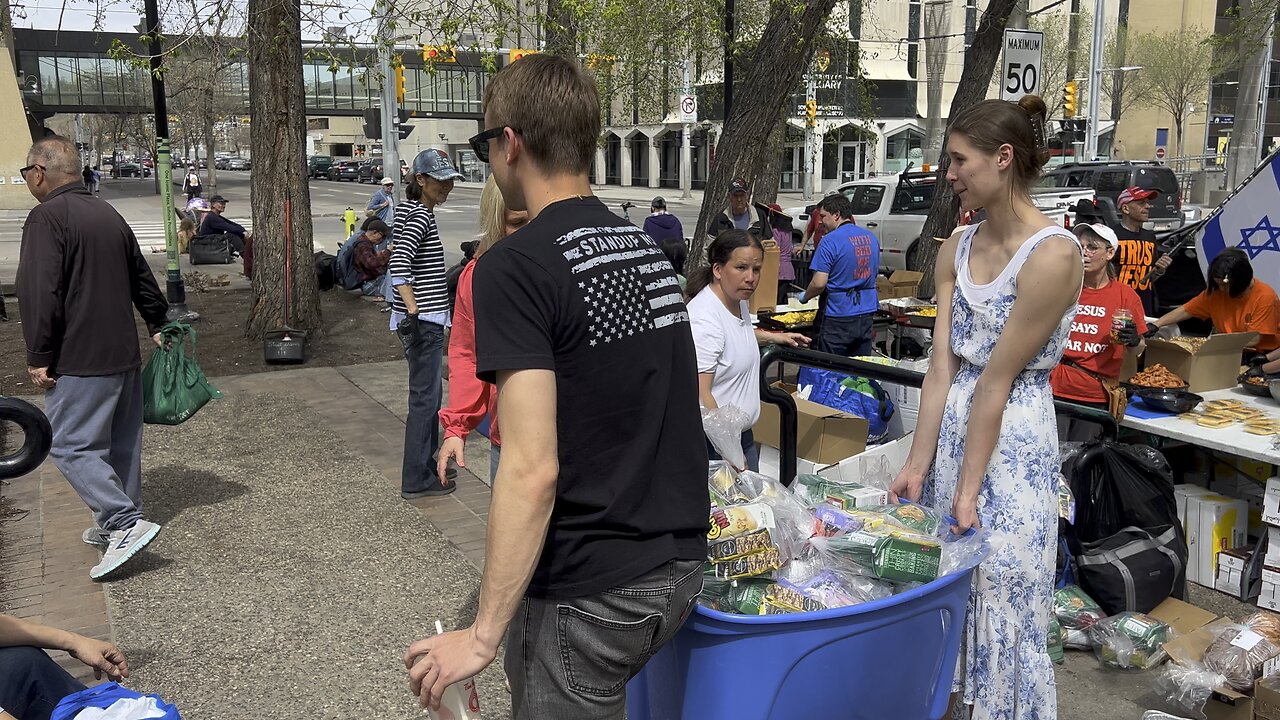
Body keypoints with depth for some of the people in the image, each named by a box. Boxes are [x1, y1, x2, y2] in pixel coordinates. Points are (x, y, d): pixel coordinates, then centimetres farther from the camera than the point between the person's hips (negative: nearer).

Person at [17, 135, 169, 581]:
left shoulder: (46, 217, -12)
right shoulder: (109, 215, 13)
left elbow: (41, 294, -20)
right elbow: (142, 280, 21)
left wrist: (39, 356, -14)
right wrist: (158, 325, 32)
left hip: (79, 361, -8)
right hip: (125, 355, 9)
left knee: (71, 446, -4)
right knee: (120, 445, 14)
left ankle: (126, 524, -13)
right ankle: (117, 525, 24)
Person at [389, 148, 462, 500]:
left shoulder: (419, 212, 16)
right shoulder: (420, 216, -14)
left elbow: (403, 261, 24)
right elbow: (399, 264, -27)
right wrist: (413, 311, -31)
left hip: (428, 318, 10)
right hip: (422, 321, -10)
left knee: (429, 394, 19)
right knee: (424, 398, -4)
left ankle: (428, 463, 32)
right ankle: (416, 480, 3)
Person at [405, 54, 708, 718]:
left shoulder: (514, 268, -17)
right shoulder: (647, 248, 6)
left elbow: (532, 469, -24)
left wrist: (483, 637, -18)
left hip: (591, 591, -7)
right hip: (680, 564, 7)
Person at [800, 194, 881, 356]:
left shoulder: (830, 241, -14)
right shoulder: (871, 237, 9)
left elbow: (819, 283, -17)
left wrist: (804, 297, 1)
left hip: (839, 316, -7)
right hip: (866, 314, 7)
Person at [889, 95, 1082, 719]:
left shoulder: (1053, 254, -18)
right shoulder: (957, 248, 4)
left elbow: (998, 380, -18)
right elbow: (943, 364, 0)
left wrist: (969, 488, -14)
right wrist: (918, 463, -3)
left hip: (1014, 441, -7)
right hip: (949, 426, 7)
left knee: (1000, 608, 5)